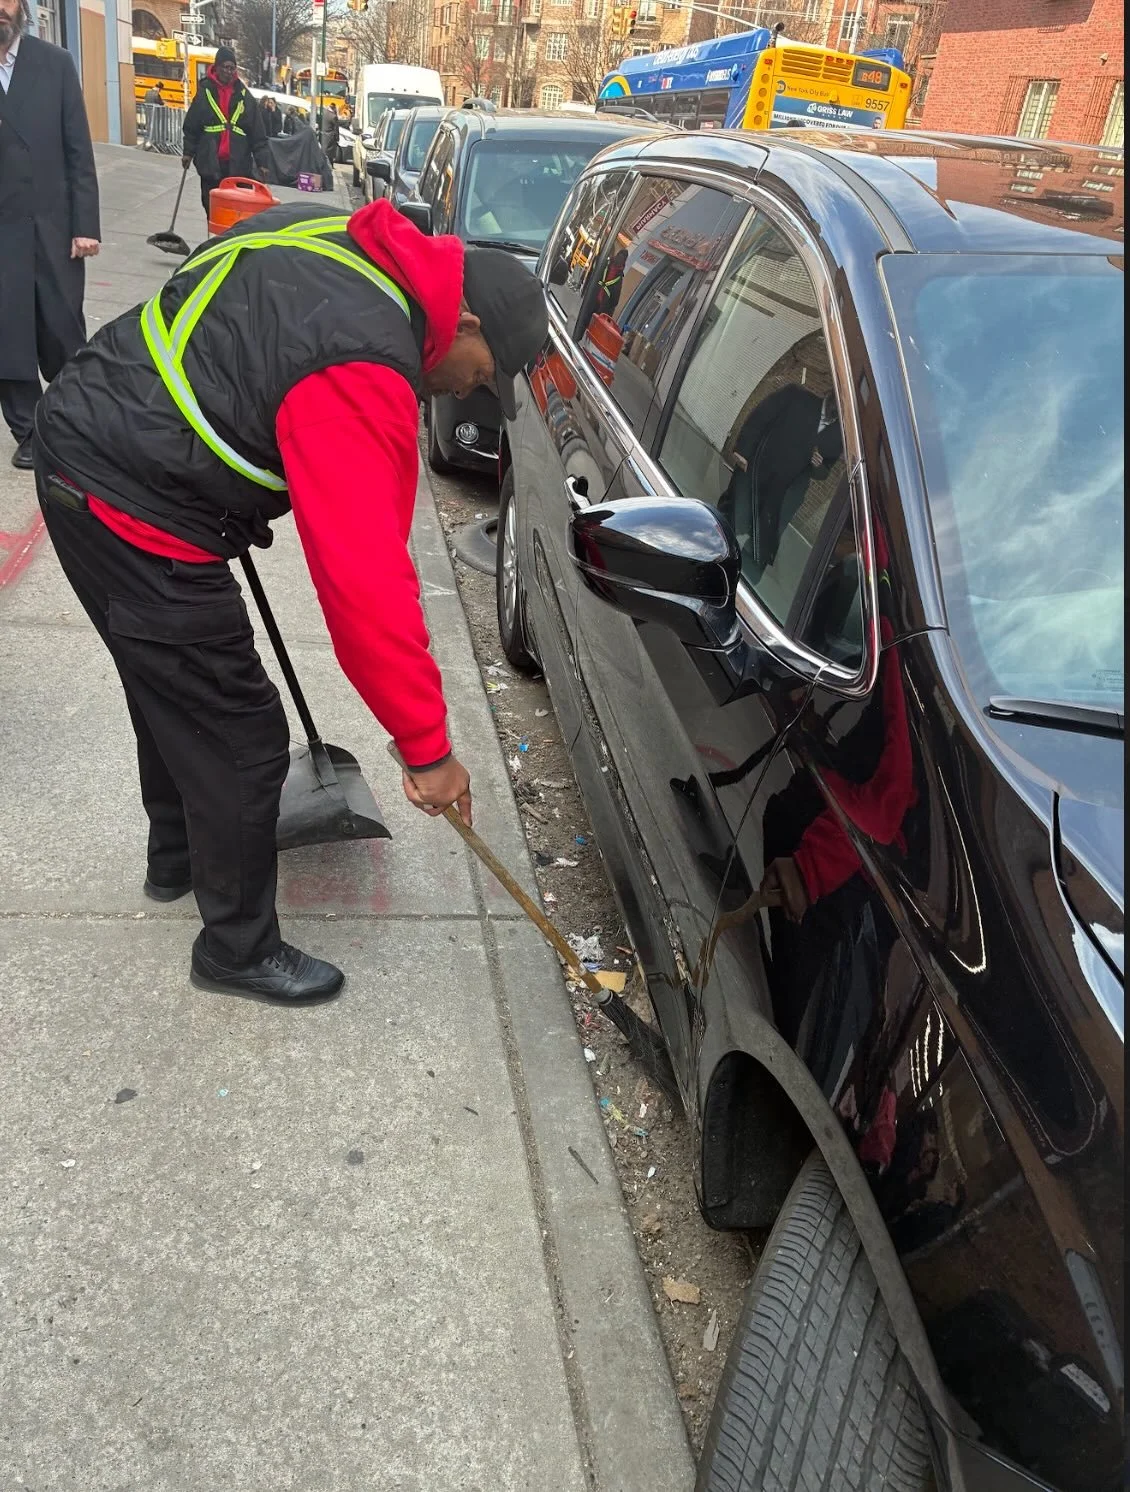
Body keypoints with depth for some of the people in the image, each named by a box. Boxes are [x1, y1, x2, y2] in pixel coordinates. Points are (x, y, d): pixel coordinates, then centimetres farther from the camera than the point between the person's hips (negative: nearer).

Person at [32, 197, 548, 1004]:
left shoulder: (343, 241, 4)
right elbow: (366, 578, -29)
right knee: (241, 738, 0)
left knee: (174, 687, 26)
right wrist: (427, 747, -21)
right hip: (135, 510, -10)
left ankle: (178, 857, 48)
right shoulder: (363, 372, -25)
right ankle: (240, 948, 20)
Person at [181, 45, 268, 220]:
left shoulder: (244, 96, 6)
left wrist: (262, 161, -3)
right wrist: (188, 152, 4)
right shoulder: (205, 91, 4)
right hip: (210, 161, 0)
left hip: (238, 163, 0)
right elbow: (191, 126, 8)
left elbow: (258, 133, 3)